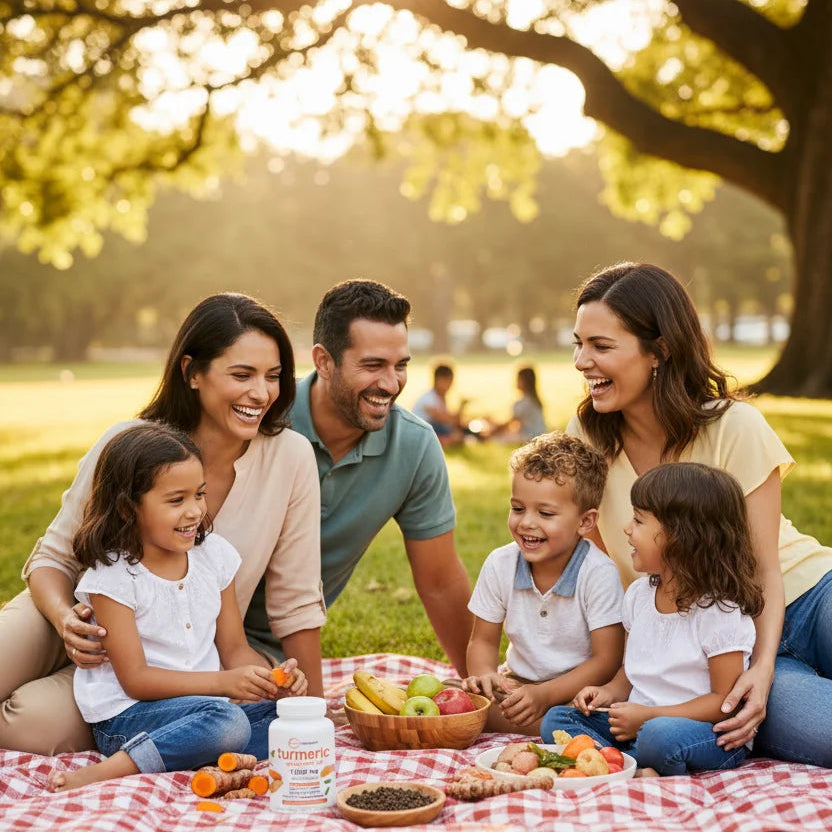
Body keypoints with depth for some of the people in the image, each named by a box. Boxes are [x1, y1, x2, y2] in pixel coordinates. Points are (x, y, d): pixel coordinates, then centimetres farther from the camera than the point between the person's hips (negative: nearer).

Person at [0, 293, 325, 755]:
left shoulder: (290, 458, -16)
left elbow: (295, 603, -7)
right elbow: (54, 558, -4)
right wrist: (65, 620, -25)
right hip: (90, 627, 0)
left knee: (38, 723, -25)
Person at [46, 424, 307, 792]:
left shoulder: (214, 554, 6)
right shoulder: (111, 576, -11)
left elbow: (234, 648, 10)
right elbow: (135, 679, -14)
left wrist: (271, 677, -13)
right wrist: (224, 682, -25)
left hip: (202, 702, 7)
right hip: (127, 716, -7)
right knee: (227, 722, -34)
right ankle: (106, 773, -27)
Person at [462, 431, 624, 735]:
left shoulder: (598, 574, -18)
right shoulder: (499, 565, -5)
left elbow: (607, 660, -17)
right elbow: (483, 640, 5)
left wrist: (544, 695, -28)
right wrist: (485, 675, -19)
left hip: (576, 690, -4)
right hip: (517, 683, 4)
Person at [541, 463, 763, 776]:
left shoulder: (720, 610, -14)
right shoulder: (639, 594, 10)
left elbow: (725, 701, -15)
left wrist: (648, 716, -18)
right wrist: (610, 692, 1)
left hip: (713, 735, -8)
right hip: (639, 720, 8)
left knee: (660, 736, -41)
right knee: (555, 718, -8)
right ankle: (639, 771, -27)